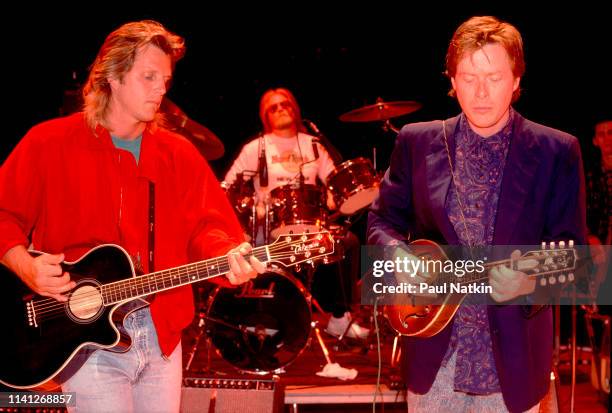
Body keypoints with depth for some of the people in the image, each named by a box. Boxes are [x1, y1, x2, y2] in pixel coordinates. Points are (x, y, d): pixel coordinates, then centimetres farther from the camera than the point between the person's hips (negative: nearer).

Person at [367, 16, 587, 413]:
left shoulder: (557, 152, -4)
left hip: (513, 357, -1)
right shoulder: (417, 142, 1)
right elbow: (383, 219, 8)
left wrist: (532, 280, -25)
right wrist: (399, 257, -12)